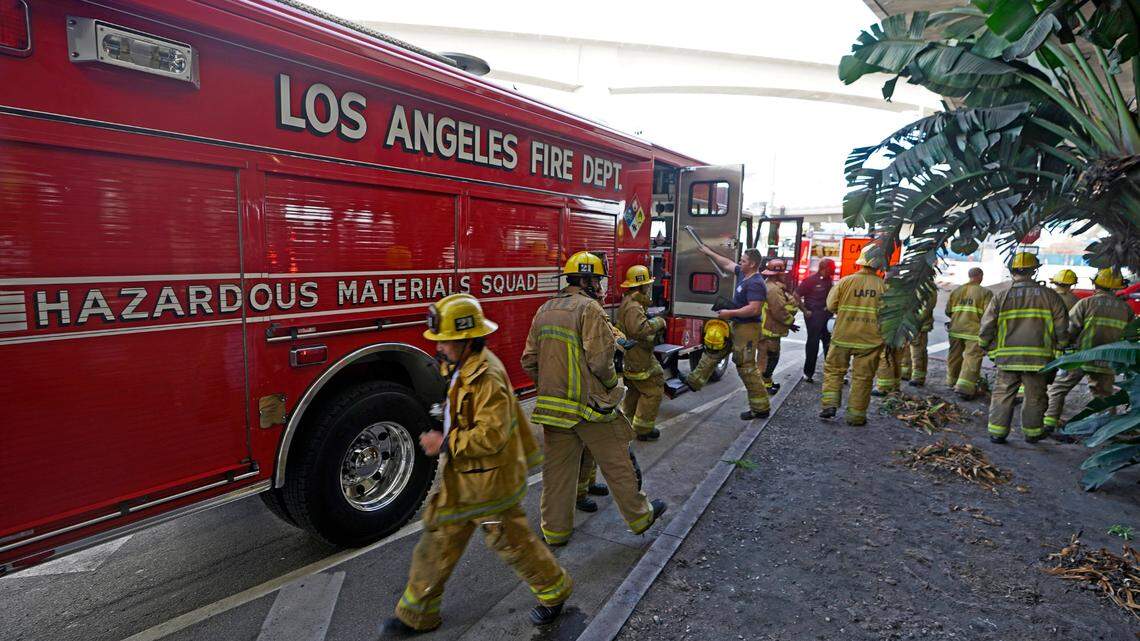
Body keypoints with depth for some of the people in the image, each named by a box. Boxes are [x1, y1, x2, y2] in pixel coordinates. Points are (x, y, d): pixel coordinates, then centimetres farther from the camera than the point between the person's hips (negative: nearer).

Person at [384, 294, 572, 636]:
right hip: (460, 480, 9)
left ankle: (555, 591, 35)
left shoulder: (488, 377, -27)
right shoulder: (464, 368, 4)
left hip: (489, 483, -9)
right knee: (438, 543, 17)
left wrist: (445, 443, -23)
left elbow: (492, 435, -30)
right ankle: (418, 614, 35)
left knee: (512, 542, 10)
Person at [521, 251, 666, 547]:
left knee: (557, 469, 14)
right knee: (616, 463, 11)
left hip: (553, 407, 6)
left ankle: (555, 530, 25)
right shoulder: (589, 308, -13)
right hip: (589, 405, -6)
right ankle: (639, 517, 28)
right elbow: (600, 359, -21)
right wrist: (612, 384, -2)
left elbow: (529, 361, 9)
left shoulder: (545, 310, 9)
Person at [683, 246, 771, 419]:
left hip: (747, 329, -10)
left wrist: (730, 313, -22)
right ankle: (695, 380, 32)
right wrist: (709, 252, 28)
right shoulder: (743, 274, 8)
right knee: (714, 350, 19)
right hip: (736, 326, 10)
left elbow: (754, 309, -29)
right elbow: (727, 264, 23)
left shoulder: (755, 283, -21)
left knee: (746, 367, -5)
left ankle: (760, 408, 4)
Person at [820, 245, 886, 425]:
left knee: (833, 370, 15)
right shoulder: (884, 286, -6)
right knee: (862, 377, 9)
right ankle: (856, 415, 14)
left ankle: (829, 404, 5)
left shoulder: (845, 281, -9)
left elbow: (831, 306, -4)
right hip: (871, 340, 1)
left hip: (843, 336, 0)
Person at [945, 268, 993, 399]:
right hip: (974, 331, -5)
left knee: (954, 355, 17)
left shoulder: (956, 291, 7)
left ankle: (952, 381, 32)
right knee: (972, 358, -4)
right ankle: (964, 387, -11)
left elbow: (948, 311, 9)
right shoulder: (985, 293, -6)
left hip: (956, 329, 5)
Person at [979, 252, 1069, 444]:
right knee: (1034, 396, 13)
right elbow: (1061, 327, 3)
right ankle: (1032, 432, 23)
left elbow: (986, 328, -1)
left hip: (1007, 357, 0)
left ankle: (997, 432, 7)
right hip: (1038, 357, 1)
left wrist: (988, 349, 13)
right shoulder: (1050, 295, 1)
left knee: (1003, 394, 7)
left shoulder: (1001, 297, -1)